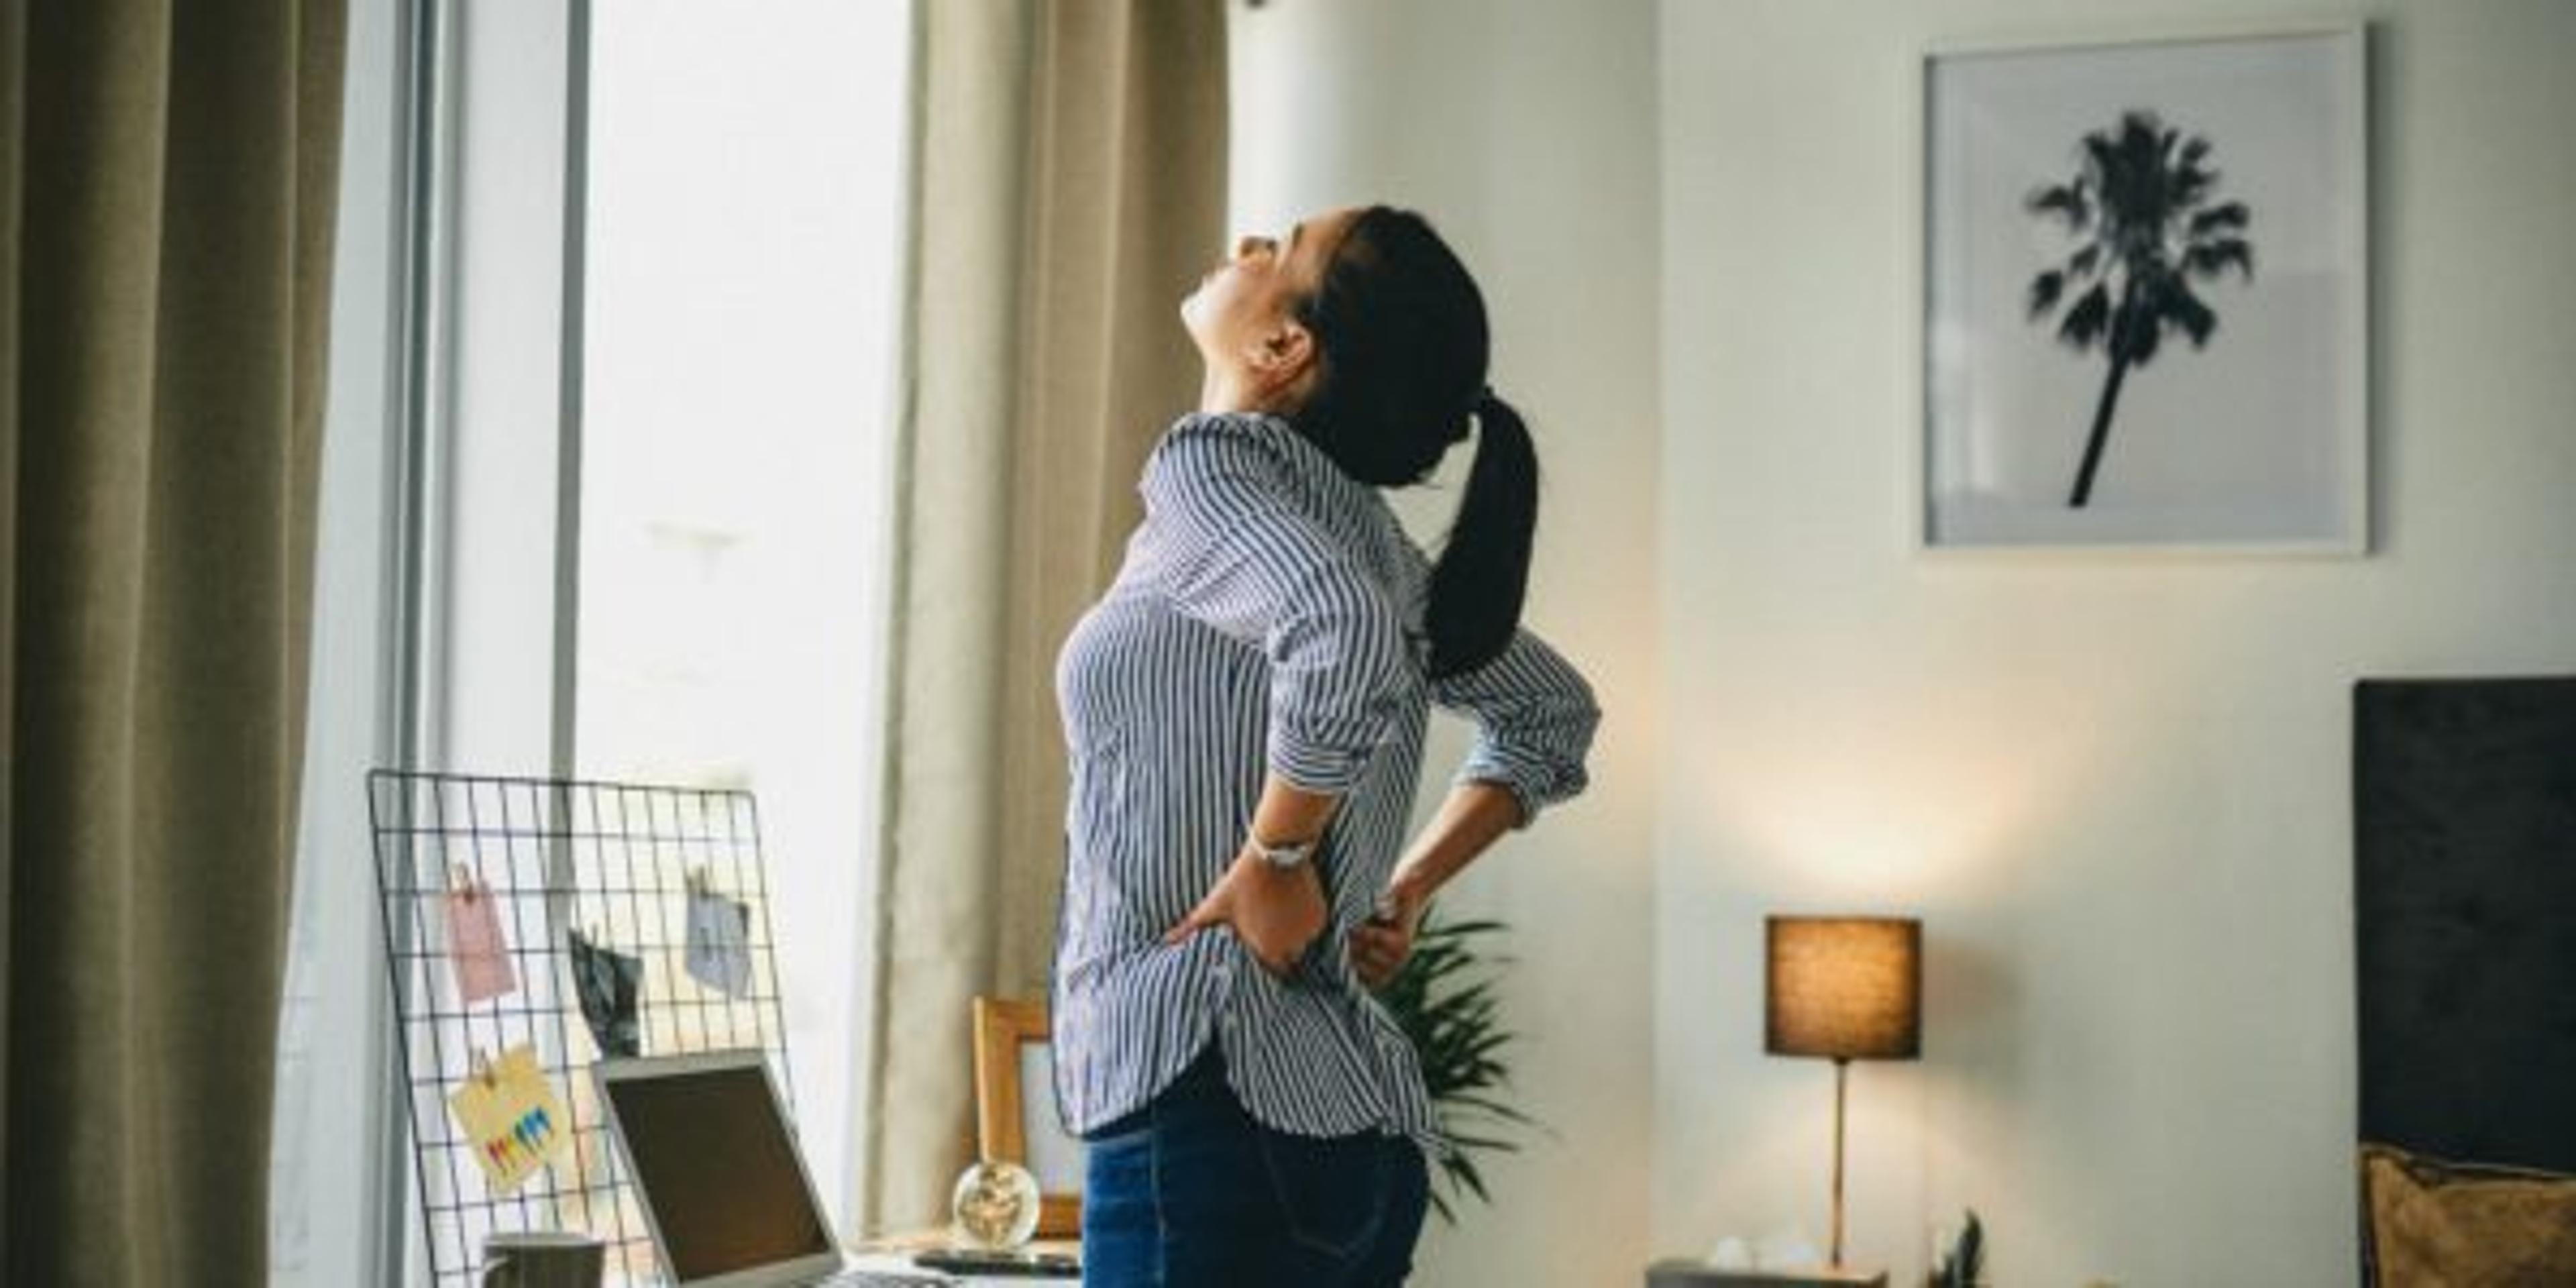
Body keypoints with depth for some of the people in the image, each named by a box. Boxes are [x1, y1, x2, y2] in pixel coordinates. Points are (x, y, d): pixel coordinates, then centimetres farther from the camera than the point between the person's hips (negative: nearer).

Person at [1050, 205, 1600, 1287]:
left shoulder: (1211, 461, -6)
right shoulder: (1361, 529, 16)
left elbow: (1342, 641, -28)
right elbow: (1553, 716, 30)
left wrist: (1273, 863, -14)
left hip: (1212, 1110, -8)